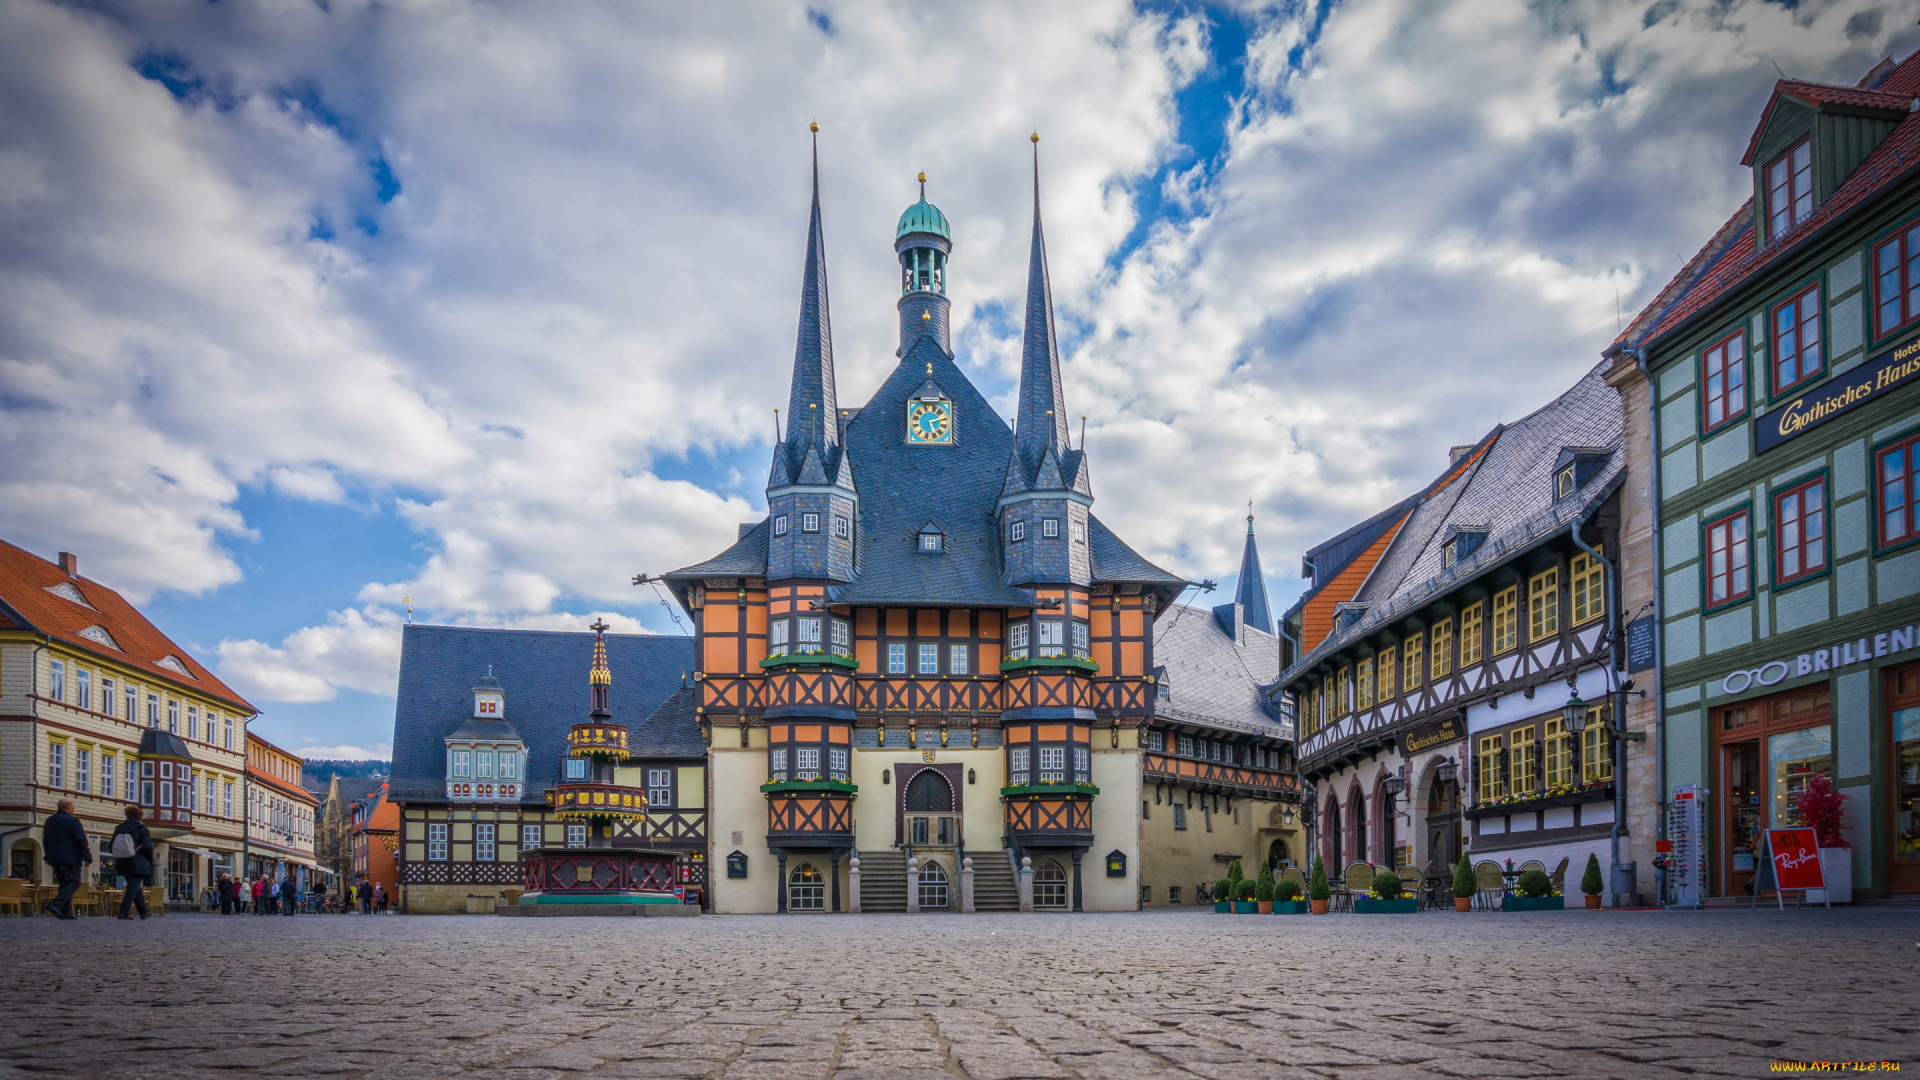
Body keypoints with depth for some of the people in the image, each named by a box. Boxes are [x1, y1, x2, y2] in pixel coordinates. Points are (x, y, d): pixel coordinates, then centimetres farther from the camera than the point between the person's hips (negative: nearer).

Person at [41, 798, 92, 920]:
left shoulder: (49, 821, 14)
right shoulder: (73, 821, -9)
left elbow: (46, 840, 23)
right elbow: (81, 840, -13)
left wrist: (48, 857, 31)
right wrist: (87, 857, -9)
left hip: (55, 859, 8)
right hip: (70, 858, -8)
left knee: (64, 884, 11)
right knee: (73, 884, -6)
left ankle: (66, 912, 5)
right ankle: (55, 904, -24)